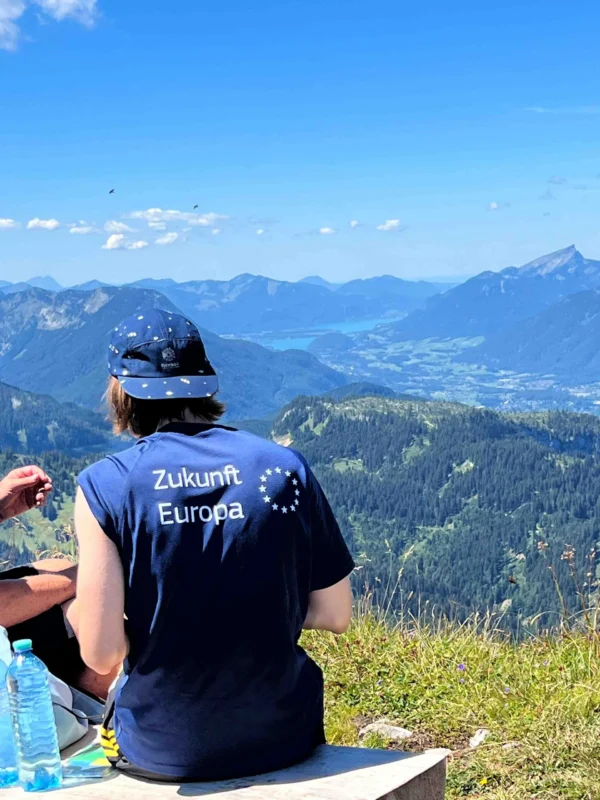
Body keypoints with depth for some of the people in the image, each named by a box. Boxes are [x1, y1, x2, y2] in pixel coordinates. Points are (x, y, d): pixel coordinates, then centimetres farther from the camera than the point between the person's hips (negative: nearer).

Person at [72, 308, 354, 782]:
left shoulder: (105, 485, -13)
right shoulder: (286, 467, -6)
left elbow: (102, 654, -15)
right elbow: (336, 615, -1)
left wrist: (149, 625, 6)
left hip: (164, 750, -1)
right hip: (283, 737, 2)